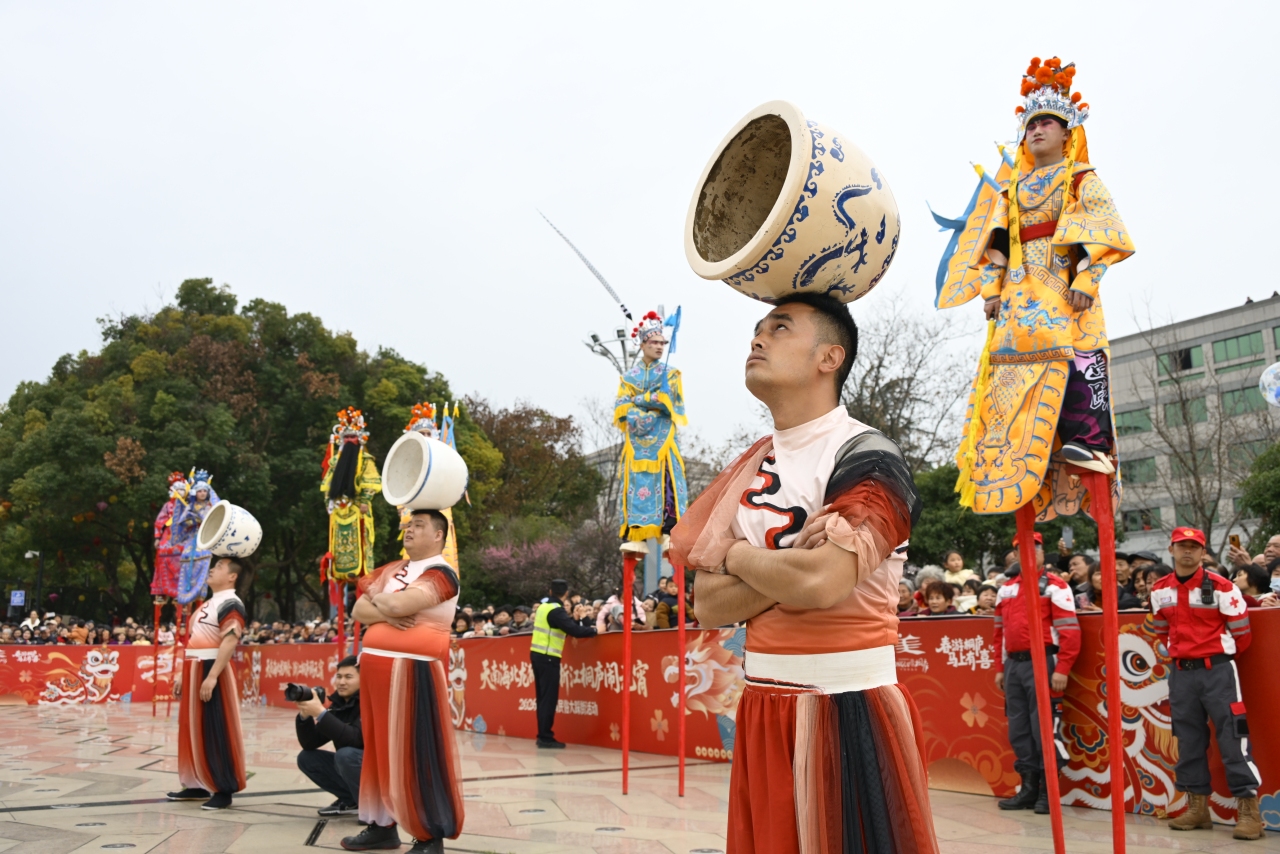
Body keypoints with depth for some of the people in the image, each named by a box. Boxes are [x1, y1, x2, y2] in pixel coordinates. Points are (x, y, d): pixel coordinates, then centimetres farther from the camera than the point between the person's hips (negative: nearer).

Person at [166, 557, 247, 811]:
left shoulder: (231, 604, -12)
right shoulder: (207, 603, 19)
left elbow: (230, 642, -22)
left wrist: (211, 677, -27)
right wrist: (182, 673, 18)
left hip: (212, 673, -10)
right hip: (194, 673, 10)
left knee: (216, 733, -6)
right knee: (193, 730, 15)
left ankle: (224, 790, 0)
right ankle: (197, 784, 25)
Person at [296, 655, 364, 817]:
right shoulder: (337, 704, 2)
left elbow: (355, 738, -34)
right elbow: (310, 744, -1)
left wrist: (321, 713, -35)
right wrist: (305, 716, -19)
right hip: (354, 769, 8)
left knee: (345, 754, -32)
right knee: (306, 758, 0)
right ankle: (352, 801, 7)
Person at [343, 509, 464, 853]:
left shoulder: (441, 574, -9)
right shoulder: (391, 570, 15)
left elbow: (399, 604, -22)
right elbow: (359, 611, 8)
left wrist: (376, 597, -1)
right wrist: (387, 613, -11)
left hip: (412, 670, -8)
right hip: (376, 666, 8)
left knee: (415, 753, -5)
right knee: (380, 748, 13)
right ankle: (383, 825, 24)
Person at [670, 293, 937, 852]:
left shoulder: (868, 460, -11)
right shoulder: (749, 471, 9)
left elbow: (819, 582, -26)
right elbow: (708, 606, 3)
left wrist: (736, 555, -8)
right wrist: (789, 567, -14)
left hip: (848, 711, -6)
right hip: (762, 710, 6)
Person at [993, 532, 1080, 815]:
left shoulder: (1054, 586, -3)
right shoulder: (1006, 589, 16)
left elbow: (1069, 630, -9)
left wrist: (1062, 670, -15)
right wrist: (1000, 669, 16)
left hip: (1042, 663, -6)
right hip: (1013, 665, 6)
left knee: (1044, 729, -5)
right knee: (1019, 731, 10)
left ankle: (1048, 792, 6)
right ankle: (1029, 789, 19)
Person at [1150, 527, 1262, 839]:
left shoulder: (1221, 587, -9)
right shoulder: (1160, 591, 5)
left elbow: (1241, 632, -1)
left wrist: (1219, 656, 10)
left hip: (1217, 670, -4)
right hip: (1181, 672, 5)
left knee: (1232, 737, -5)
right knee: (1188, 740, 9)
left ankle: (1249, 810, 1)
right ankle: (1198, 806, 18)